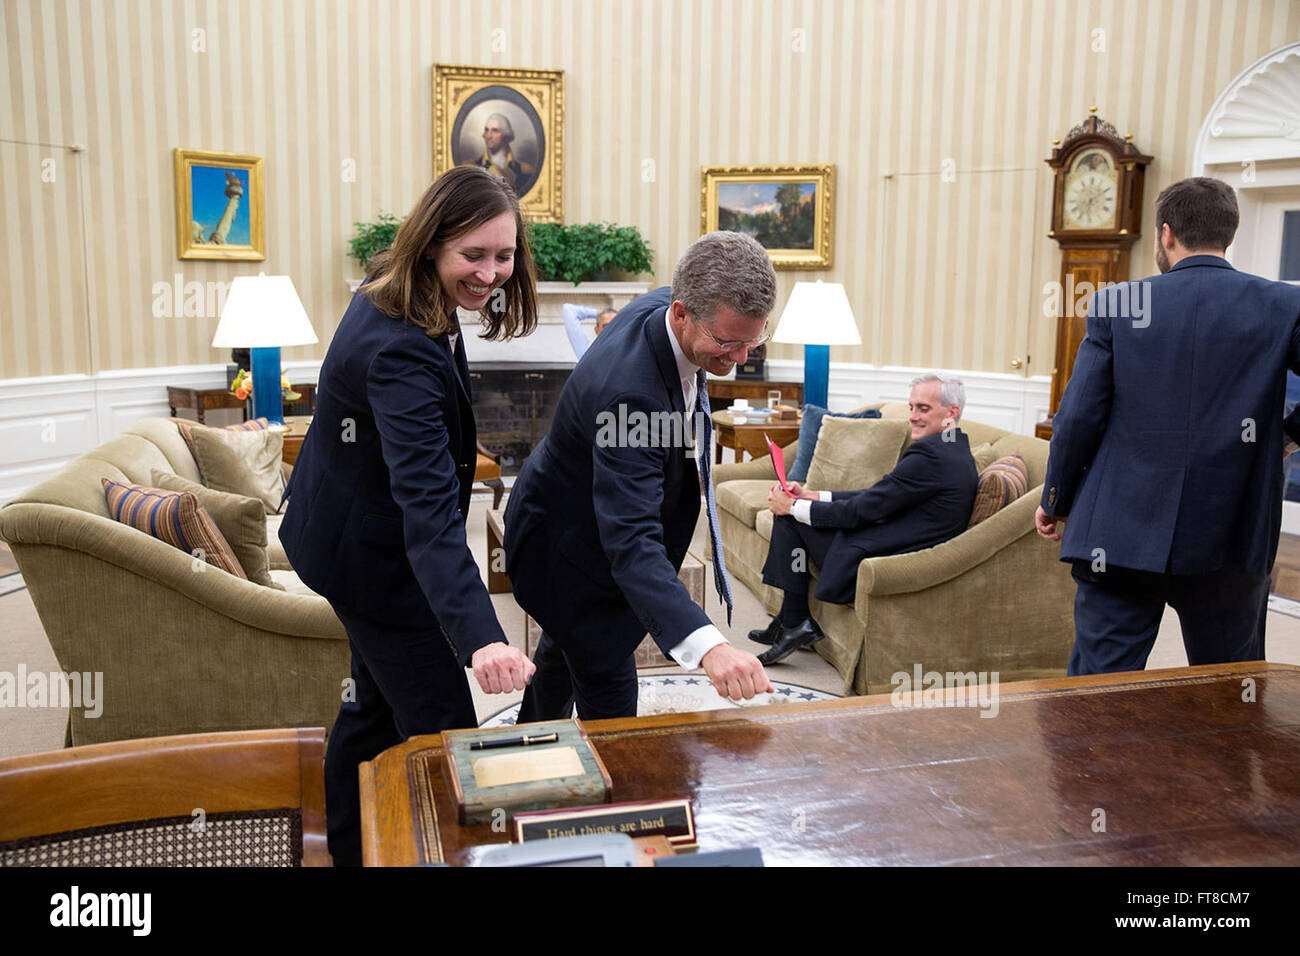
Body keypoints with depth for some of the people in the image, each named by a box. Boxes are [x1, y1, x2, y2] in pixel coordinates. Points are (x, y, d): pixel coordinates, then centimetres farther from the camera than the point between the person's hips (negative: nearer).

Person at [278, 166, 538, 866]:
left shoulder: (393, 299, -3)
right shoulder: (401, 351, -34)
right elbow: (430, 507, -45)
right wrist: (480, 637, -54)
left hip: (351, 536, 11)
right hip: (373, 553, -11)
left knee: (377, 701, 24)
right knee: (439, 729, -1)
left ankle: (351, 850, 43)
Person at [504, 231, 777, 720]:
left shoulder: (661, 306, -16)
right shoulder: (629, 388, -44)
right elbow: (631, 542, -50)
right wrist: (708, 646, -62)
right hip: (565, 546, -10)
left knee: (567, 644, 31)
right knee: (610, 693, -2)